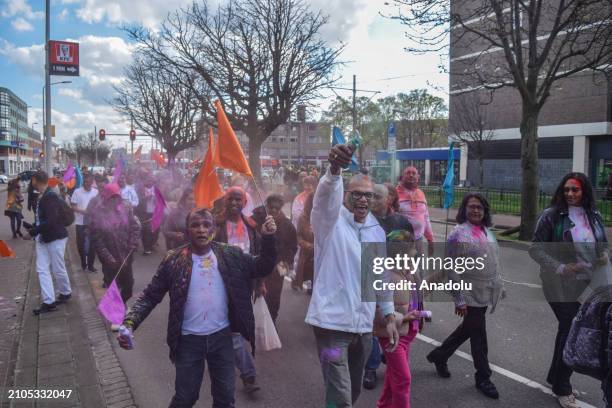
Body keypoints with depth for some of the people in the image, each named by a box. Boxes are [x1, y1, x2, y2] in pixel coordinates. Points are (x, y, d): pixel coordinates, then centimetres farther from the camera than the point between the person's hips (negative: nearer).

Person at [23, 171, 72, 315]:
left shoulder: (51, 197, -21)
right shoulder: (44, 197, 8)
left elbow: (50, 222, -27)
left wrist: (32, 232, -23)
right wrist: (33, 229, 6)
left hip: (56, 238, -9)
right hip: (43, 238, 9)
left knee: (58, 269, 6)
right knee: (42, 269, 4)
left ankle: (66, 292, 29)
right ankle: (48, 302, 8)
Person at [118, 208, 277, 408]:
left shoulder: (229, 255, -7)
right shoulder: (174, 260, -11)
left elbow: (262, 267, -3)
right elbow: (150, 296, -8)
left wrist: (267, 238, -18)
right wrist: (129, 323, -23)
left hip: (222, 336, 2)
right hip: (189, 339, -1)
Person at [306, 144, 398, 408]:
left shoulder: (377, 231, 8)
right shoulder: (331, 220, -9)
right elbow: (326, 195, -33)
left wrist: (389, 315, 15)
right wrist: (334, 169, -53)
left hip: (363, 324, 6)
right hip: (332, 321, -6)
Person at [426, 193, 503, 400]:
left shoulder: (487, 231, 8)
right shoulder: (459, 233, -14)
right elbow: (452, 269, -16)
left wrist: (499, 286, 15)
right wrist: (459, 300, -17)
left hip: (486, 293, 7)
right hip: (471, 295, -7)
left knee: (467, 329, 19)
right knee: (479, 336, 6)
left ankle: (439, 355, 39)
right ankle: (483, 378, 25)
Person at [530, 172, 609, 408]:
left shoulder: (594, 216, 4)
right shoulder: (552, 216, -11)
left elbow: (603, 244, 18)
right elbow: (536, 250, -10)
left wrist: (604, 255, -5)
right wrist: (560, 268, -21)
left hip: (587, 283, 5)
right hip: (560, 284, -5)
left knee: (568, 329, 16)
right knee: (571, 330, -3)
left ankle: (556, 376, 36)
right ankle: (562, 388, 15)